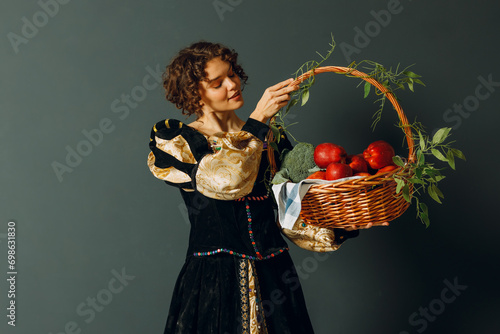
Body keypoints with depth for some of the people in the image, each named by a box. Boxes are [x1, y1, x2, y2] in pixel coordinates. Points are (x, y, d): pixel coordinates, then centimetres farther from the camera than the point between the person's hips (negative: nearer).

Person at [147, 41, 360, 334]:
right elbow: (224, 181, -20)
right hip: (211, 279, -3)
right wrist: (258, 120, -18)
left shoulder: (271, 138, 10)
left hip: (273, 275, 4)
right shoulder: (174, 140, -1)